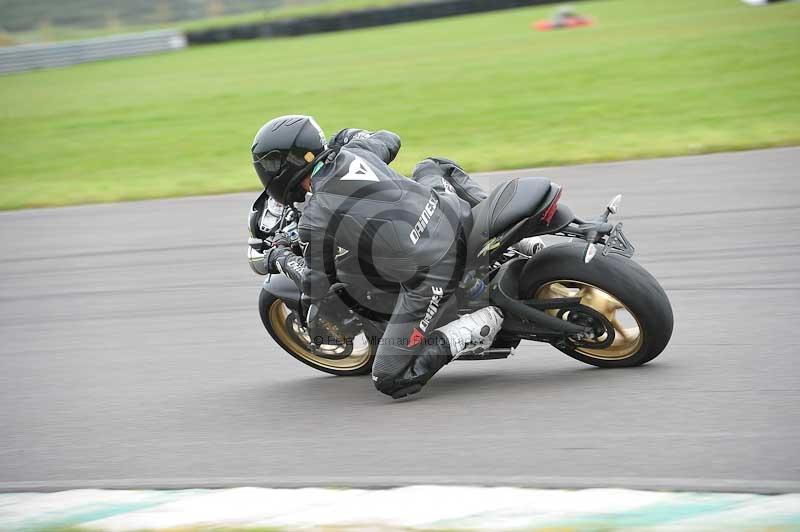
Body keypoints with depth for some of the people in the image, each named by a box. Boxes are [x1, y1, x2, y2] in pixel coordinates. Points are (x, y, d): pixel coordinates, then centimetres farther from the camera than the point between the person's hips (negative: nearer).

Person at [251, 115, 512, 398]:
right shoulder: (355, 151, 5)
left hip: (432, 277, -7)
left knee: (390, 380, 0)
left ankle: (487, 321, -12)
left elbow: (317, 285, 5)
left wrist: (282, 259, 22)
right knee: (430, 168, 39)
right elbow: (390, 140, 29)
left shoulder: (314, 220, -10)